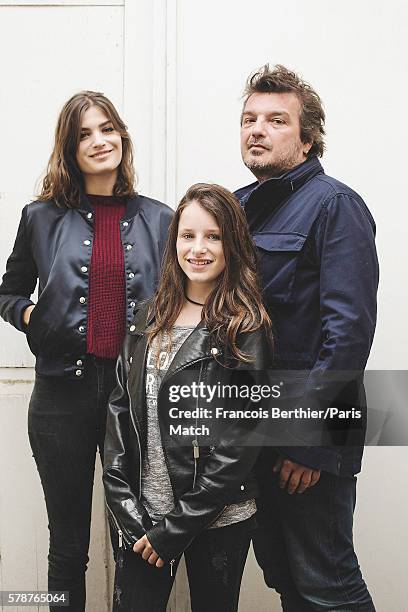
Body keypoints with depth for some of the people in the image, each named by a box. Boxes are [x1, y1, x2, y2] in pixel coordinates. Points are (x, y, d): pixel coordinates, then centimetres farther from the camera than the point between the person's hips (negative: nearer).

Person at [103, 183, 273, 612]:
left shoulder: (246, 328, -10)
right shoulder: (150, 318, 5)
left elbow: (239, 443, -13)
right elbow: (120, 409, 4)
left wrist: (176, 527, -12)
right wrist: (125, 508, -5)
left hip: (218, 519, -3)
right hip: (141, 514, 4)